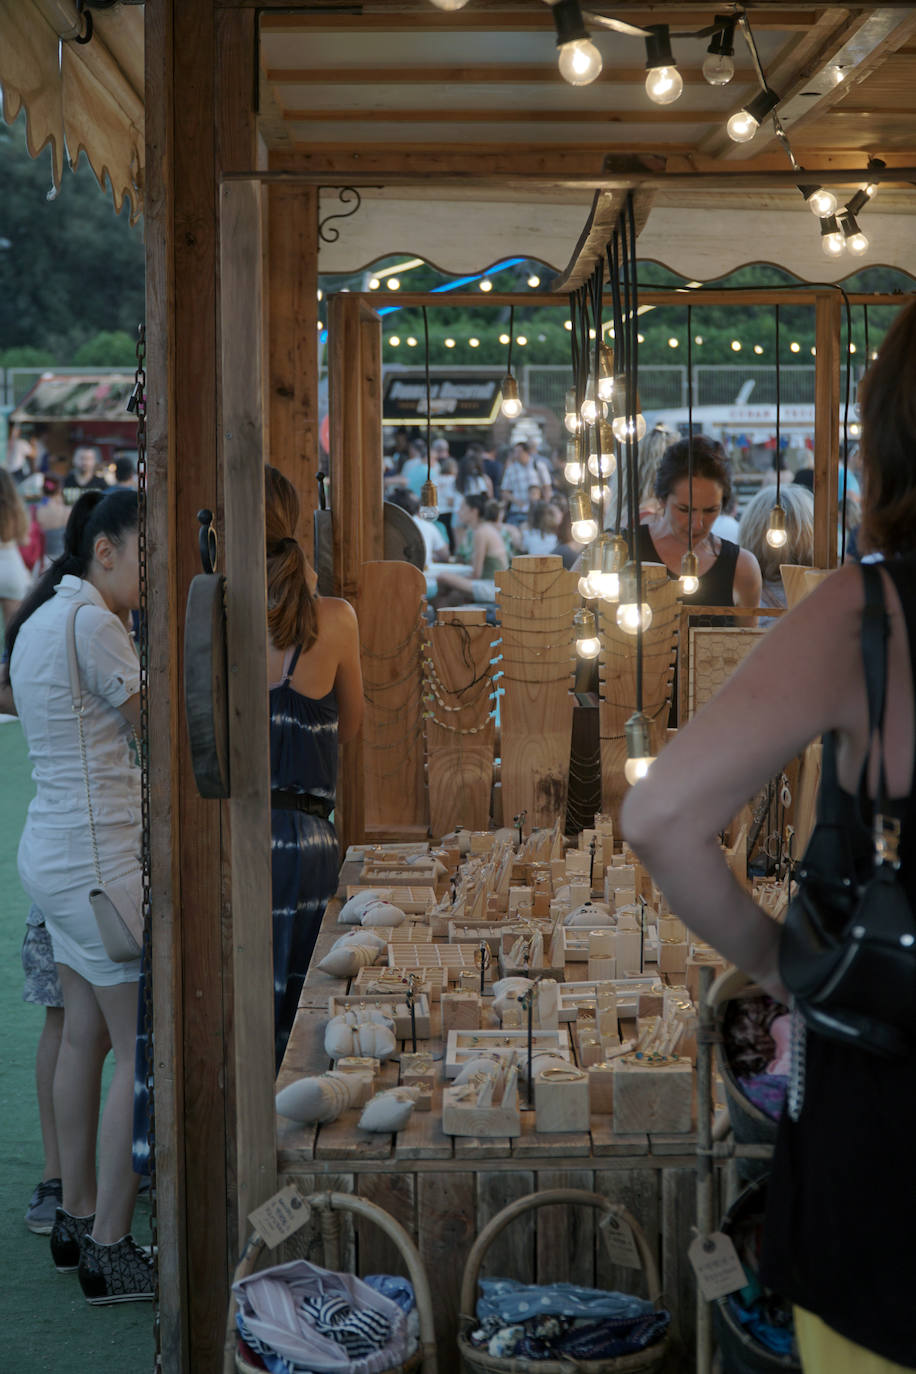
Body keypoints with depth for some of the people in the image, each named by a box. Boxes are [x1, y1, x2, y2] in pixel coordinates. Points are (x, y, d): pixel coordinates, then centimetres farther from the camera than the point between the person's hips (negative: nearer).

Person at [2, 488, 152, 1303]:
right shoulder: (93, 625, -16)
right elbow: (160, 731, -14)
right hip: (101, 861, -10)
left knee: (85, 1038, 15)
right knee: (143, 1053, -6)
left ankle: (78, 1219, 23)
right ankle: (109, 1249, -1)